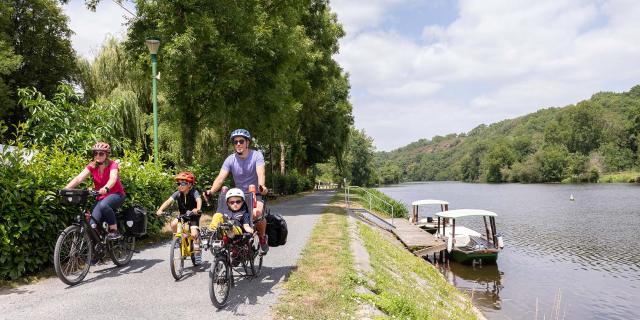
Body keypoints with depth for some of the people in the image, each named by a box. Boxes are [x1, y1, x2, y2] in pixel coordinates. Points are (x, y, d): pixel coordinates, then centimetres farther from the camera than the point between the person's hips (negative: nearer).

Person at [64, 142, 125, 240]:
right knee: (92, 222, -20)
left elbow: (113, 178, -35)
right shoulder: (91, 166, -3)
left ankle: (114, 231, -21)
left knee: (103, 205, -35)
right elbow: (79, 178, -18)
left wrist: (105, 188, -57)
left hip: (116, 194, -4)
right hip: (101, 197, 4)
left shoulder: (112, 165, -14)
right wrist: (66, 189, -36)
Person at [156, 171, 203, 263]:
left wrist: (198, 209, -62)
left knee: (194, 234, -20)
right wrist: (160, 209, -40)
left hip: (193, 215, -4)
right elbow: (169, 201, -23)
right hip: (183, 214, 4)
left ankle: (198, 253, -3)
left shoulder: (194, 192, -23)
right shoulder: (178, 193, -12)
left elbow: (199, 200, -41)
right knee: (173, 224, -23)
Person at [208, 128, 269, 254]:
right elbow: (220, 177, -15)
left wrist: (262, 186, -49)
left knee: (257, 213, -31)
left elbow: (260, 173, -28)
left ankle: (262, 238, -2)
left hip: (256, 194, -3)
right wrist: (211, 191, -34)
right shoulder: (230, 159, -4)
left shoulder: (256, 155, -11)